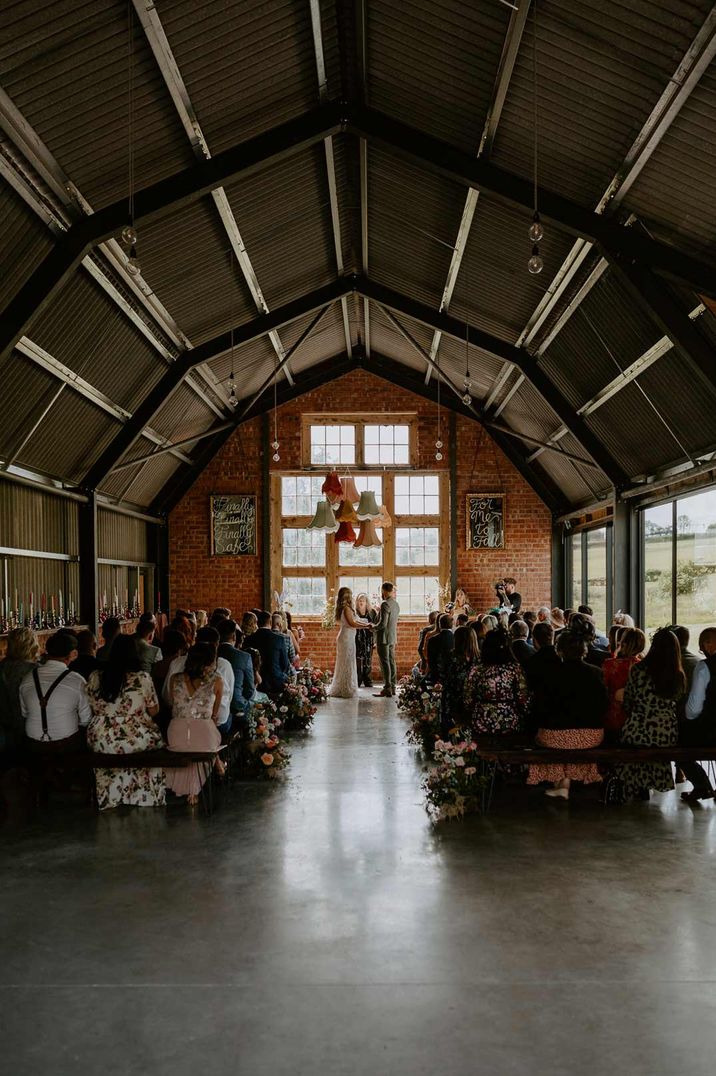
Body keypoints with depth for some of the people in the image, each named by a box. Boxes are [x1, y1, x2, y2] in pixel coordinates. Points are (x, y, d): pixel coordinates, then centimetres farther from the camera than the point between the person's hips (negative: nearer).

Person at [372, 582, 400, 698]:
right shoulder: (396, 604, 11)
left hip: (384, 638, -9)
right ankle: (392, 687, 16)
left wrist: (373, 627, -5)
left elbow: (383, 623, -22)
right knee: (391, 662, 11)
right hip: (392, 637, 9)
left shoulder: (385, 604, -17)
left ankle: (387, 689, -6)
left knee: (385, 663, -6)